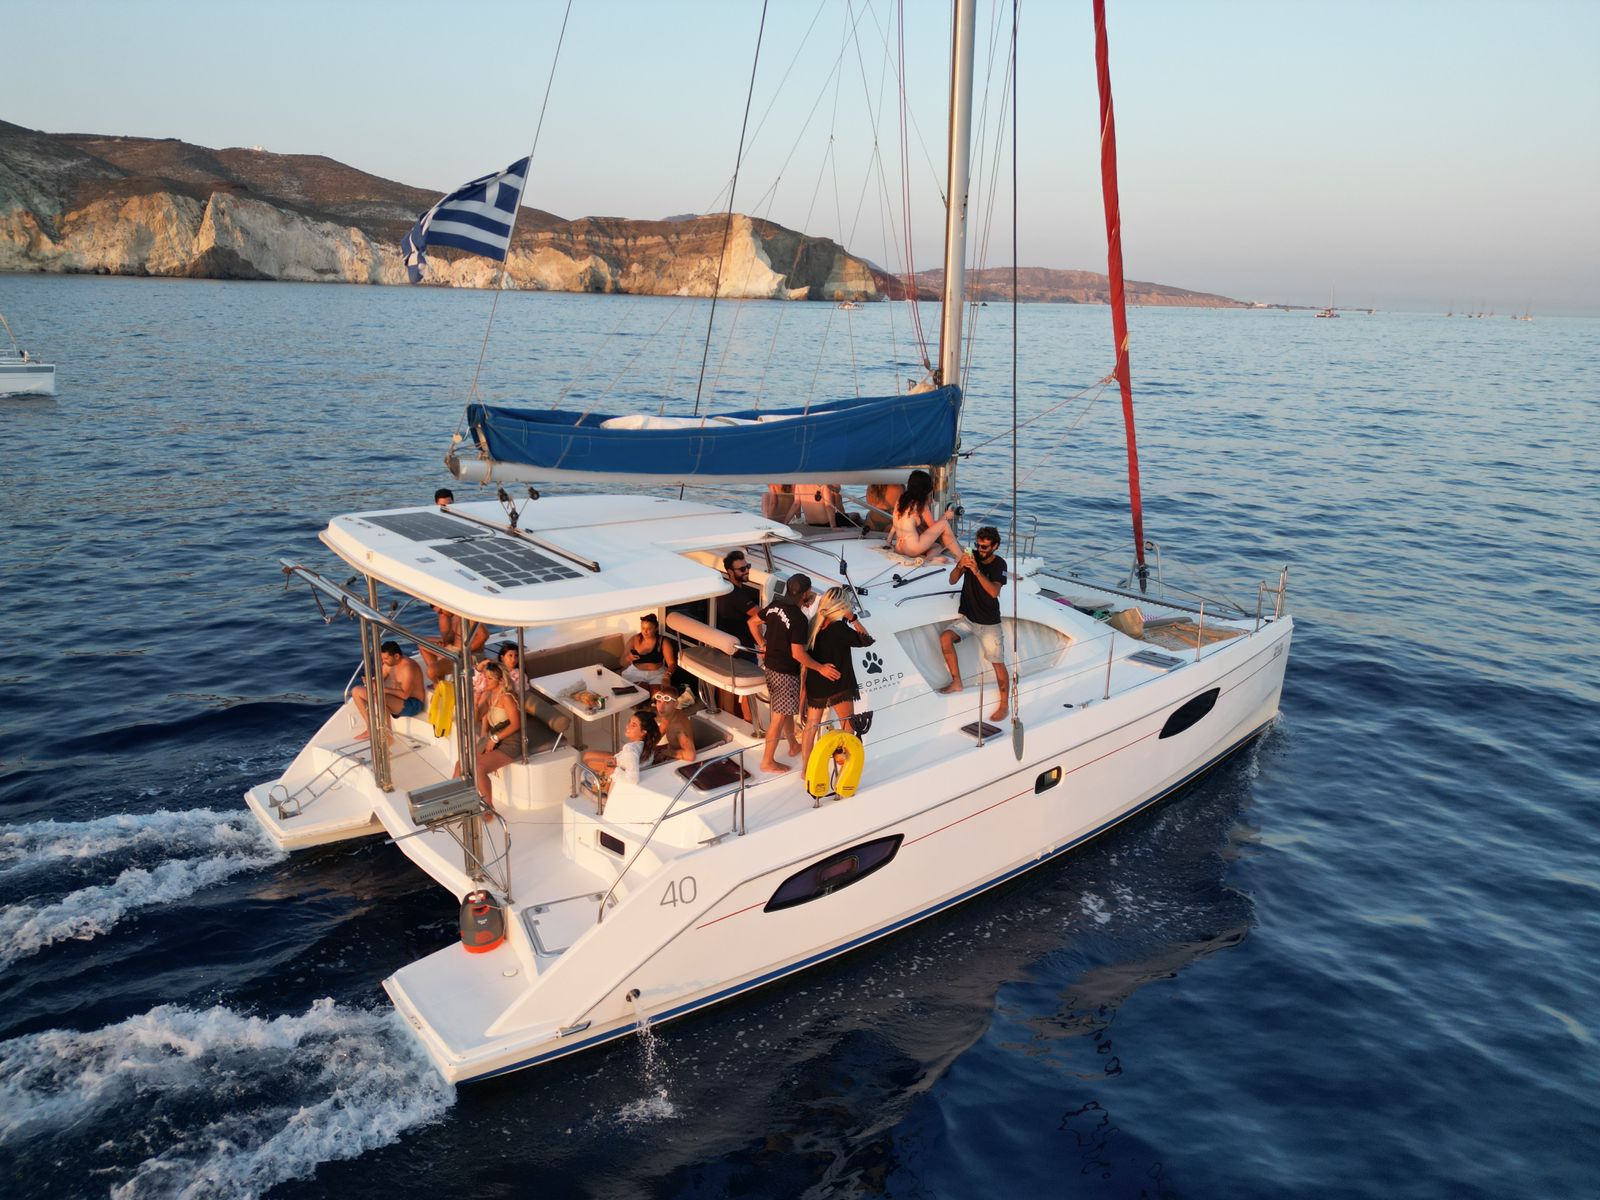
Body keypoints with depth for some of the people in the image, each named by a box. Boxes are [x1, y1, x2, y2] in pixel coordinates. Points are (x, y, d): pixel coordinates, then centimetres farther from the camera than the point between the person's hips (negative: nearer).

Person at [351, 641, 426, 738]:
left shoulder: (408, 667, -23)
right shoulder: (389, 664, 4)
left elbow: (405, 695, -30)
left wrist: (383, 689, -32)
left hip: (412, 704, -10)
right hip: (396, 699, 10)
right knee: (356, 691, 6)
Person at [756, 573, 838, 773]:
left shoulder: (775, 605, -2)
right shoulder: (798, 618, -26)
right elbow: (797, 653, -27)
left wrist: (763, 644, 25)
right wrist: (820, 668, -19)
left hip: (770, 665, 9)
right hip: (785, 672, -9)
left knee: (787, 710, 26)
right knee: (779, 717, 4)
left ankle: (794, 745, 44)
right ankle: (768, 761, 13)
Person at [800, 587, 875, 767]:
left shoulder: (815, 624, -3)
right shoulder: (839, 629, -22)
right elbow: (866, 640, -13)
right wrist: (852, 618, -12)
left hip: (814, 685, 6)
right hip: (837, 685, -6)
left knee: (811, 726, 16)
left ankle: (806, 768, 22)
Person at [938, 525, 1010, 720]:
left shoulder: (999, 564, -13)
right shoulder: (972, 556, -2)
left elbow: (994, 592, -28)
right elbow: (952, 580, -6)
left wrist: (976, 571, -39)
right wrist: (959, 566, -27)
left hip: (988, 623, -4)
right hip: (967, 618, 4)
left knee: (998, 663, -5)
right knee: (945, 637, -19)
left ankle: (1005, 705, 8)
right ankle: (956, 682, -6)